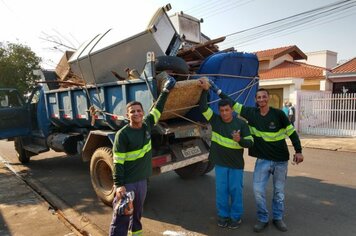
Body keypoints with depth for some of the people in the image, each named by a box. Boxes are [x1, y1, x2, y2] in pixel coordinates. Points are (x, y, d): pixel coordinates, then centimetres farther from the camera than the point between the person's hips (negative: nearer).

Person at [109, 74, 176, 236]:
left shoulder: (147, 125, -1)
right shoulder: (122, 134, -17)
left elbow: (157, 109, 14)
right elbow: (118, 162, -17)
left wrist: (166, 91, 19)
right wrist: (118, 185, -22)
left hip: (142, 180, 6)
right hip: (126, 182, -6)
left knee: (137, 213, 24)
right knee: (121, 218, -1)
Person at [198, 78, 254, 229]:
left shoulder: (241, 124, -9)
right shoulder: (215, 120, -4)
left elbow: (250, 142, -8)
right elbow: (203, 107, -12)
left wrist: (240, 140, -29)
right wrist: (205, 90, -19)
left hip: (236, 164, -1)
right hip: (220, 163, 2)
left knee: (235, 190, 9)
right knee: (221, 190, 11)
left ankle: (236, 217, 27)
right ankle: (223, 215, 29)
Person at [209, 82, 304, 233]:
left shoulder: (278, 114, -10)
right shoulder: (251, 113, -5)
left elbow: (291, 132, -4)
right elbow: (233, 104, 0)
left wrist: (298, 151, -9)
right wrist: (217, 90, 1)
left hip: (281, 160, -1)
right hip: (263, 159, 1)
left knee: (279, 191, 12)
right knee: (258, 189, -1)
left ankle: (278, 218, 32)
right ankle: (262, 219, 19)